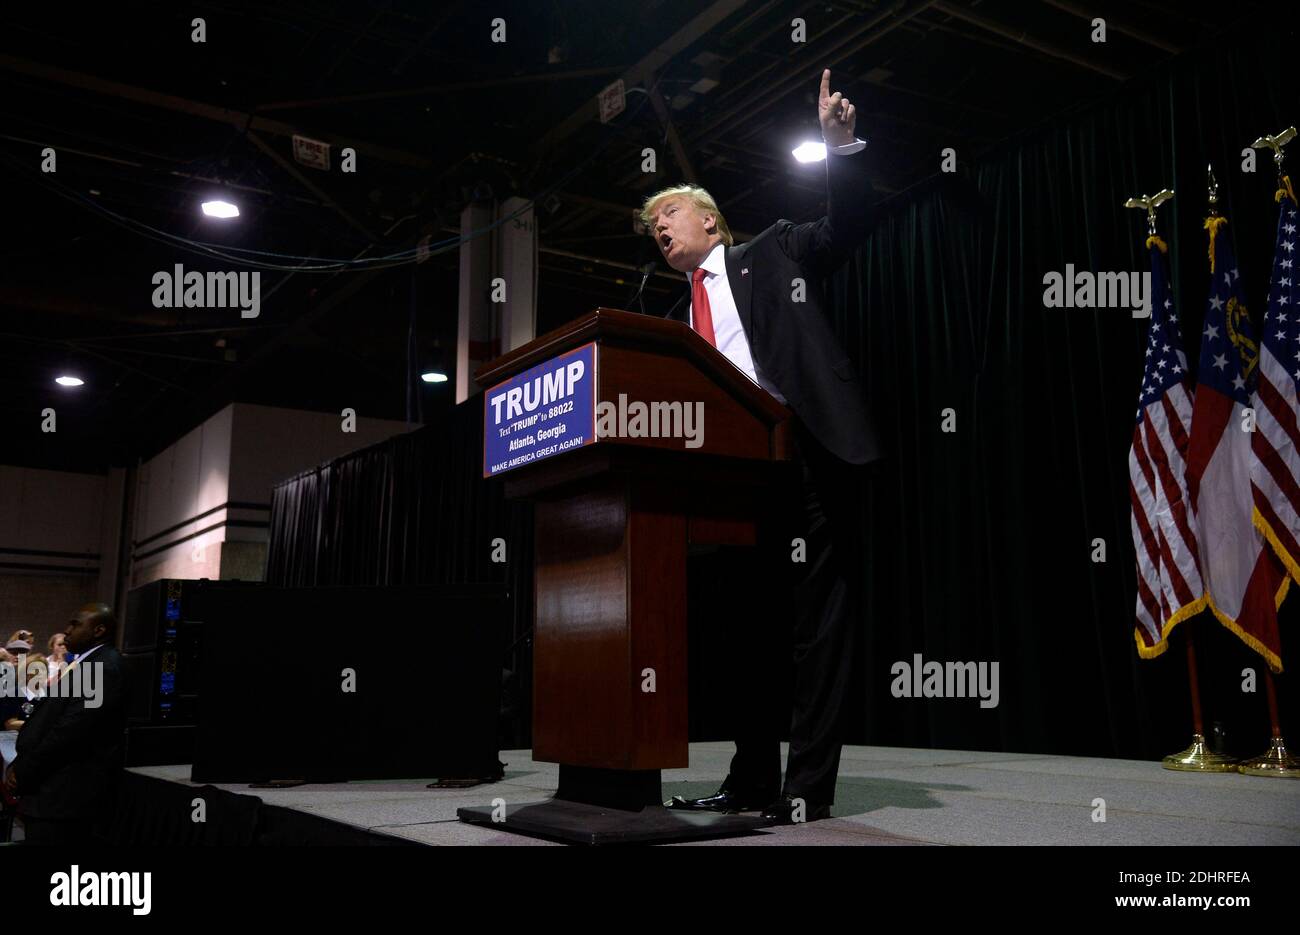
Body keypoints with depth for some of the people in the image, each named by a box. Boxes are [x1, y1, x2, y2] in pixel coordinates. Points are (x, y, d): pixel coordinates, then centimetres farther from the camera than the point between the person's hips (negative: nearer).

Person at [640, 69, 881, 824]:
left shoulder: (775, 252, 11)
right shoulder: (678, 317, 24)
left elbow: (849, 226, -2)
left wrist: (842, 146, -14)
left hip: (812, 454, -6)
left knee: (820, 614, -2)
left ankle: (809, 783, 4)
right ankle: (752, 779, 17)